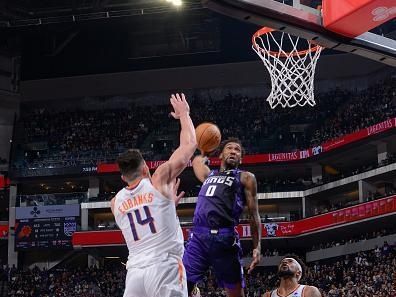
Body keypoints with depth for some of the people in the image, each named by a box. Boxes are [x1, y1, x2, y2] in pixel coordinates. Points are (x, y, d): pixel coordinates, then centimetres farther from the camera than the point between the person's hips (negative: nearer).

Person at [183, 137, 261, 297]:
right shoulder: (209, 175, 26)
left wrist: (257, 247, 0)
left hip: (224, 236, -4)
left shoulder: (245, 178, 13)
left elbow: (253, 214, 8)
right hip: (198, 236, 4)